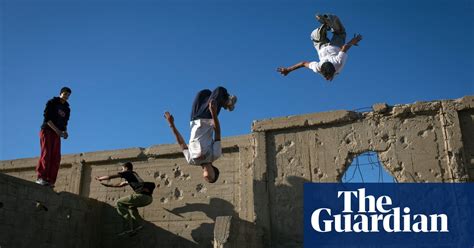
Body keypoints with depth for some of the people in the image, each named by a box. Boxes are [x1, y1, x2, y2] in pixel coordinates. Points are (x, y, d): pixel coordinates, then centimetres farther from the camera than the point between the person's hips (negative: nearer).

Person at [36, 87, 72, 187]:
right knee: (46, 154, -15)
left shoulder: (67, 109, 20)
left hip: (57, 134, 5)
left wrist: (65, 132, -4)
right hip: (47, 131, -5)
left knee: (56, 157, -6)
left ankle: (50, 181, -8)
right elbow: (47, 118, -8)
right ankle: (40, 178, -15)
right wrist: (57, 130, -18)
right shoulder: (52, 102, 3)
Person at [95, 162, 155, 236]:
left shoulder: (127, 173, 11)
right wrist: (107, 185, 54)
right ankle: (137, 225, 16)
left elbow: (109, 177, 14)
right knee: (131, 206, 32)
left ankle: (128, 227, -3)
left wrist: (99, 178, 34)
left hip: (143, 195, -9)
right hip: (149, 197, 9)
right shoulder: (133, 175, 35)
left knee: (120, 203, 4)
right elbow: (120, 184, 47)